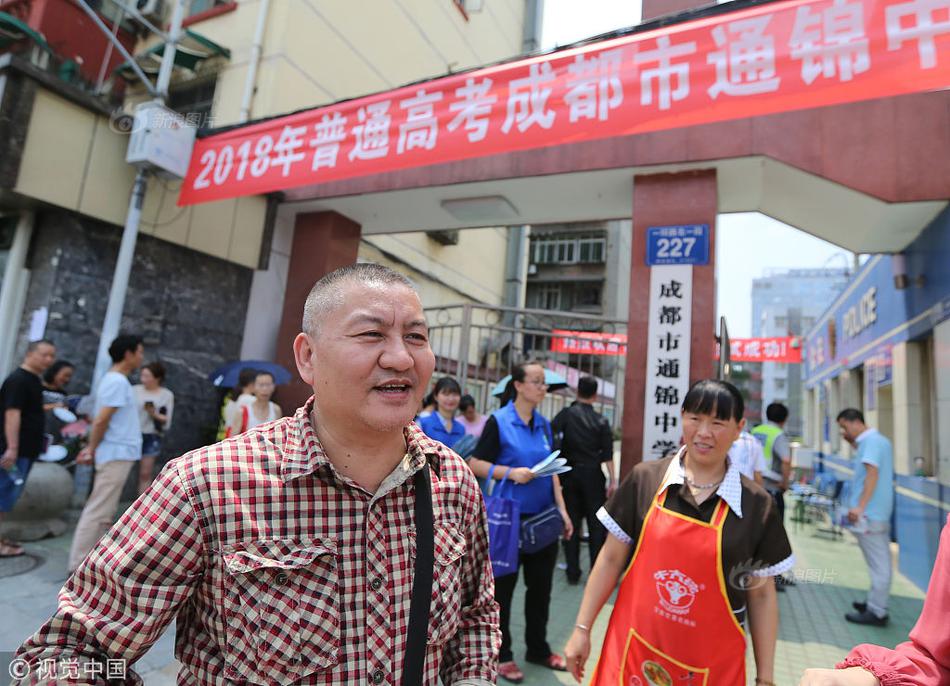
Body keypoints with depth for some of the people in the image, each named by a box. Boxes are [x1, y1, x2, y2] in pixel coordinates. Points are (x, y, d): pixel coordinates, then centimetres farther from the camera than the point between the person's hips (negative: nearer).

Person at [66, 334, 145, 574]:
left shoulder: (116, 380, 15)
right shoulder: (117, 381, -16)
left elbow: (102, 420, 17)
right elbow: (100, 421, -20)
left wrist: (92, 449, 11)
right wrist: (92, 450, -8)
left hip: (117, 455, 10)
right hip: (116, 455, -10)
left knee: (104, 512, 15)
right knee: (98, 512, -4)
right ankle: (78, 567, 2)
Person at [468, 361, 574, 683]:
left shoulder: (544, 424, 6)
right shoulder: (498, 421, -12)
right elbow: (474, 464, -12)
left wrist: (562, 509, 4)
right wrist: (511, 472, -25)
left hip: (543, 517, 6)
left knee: (541, 585, 17)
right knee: (503, 587, 9)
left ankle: (538, 648, 35)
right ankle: (501, 655, 27)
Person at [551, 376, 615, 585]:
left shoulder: (566, 414, -4)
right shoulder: (601, 421, 0)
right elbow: (608, 454, -4)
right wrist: (612, 481, -2)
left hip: (570, 475, 0)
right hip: (593, 476, 0)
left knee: (571, 523, 9)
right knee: (596, 525, 9)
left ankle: (573, 573, 14)